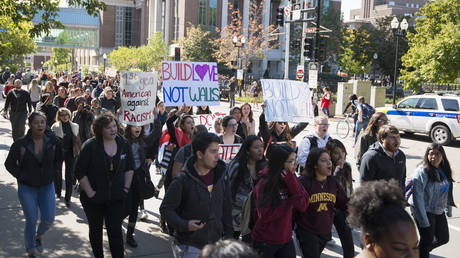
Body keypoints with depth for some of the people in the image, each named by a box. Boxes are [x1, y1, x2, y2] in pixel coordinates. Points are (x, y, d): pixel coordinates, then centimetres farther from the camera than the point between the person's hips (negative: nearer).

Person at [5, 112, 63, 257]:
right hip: (27, 188, -2)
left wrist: (52, 173, 2)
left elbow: (58, 159, 12)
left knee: (49, 220, 3)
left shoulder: (53, 141, -6)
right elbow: (9, 164, -2)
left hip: (47, 186, 3)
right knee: (31, 221, 2)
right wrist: (22, 177, -10)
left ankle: (38, 236, 38)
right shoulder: (21, 144, -14)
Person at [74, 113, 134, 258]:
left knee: (116, 231, -3)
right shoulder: (90, 145, -14)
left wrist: (126, 187, 2)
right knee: (95, 230, 17)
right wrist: (90, 193, -14)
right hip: (93, 199, -1)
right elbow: (79, 171, -12)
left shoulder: (124, 144, -2)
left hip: (116, 197, 1)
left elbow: (130, 168, 10)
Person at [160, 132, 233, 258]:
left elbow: (226, 209, 11)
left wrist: (228, 235, 10)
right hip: (191, 246, -5)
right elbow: (166, 208, -8)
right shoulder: (182, 181, -14)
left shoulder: (220, 178, 2)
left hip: (215, 243, 5)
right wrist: (184, 225, -22)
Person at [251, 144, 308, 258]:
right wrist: (291, 201, -19)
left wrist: (291, 182, -17)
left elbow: (303, 206, -8)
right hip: (265, 242, -5)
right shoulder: (265, 184, -15)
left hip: (286, 240, 5)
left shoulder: (289, 181, 3)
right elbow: (266, 215, -20)